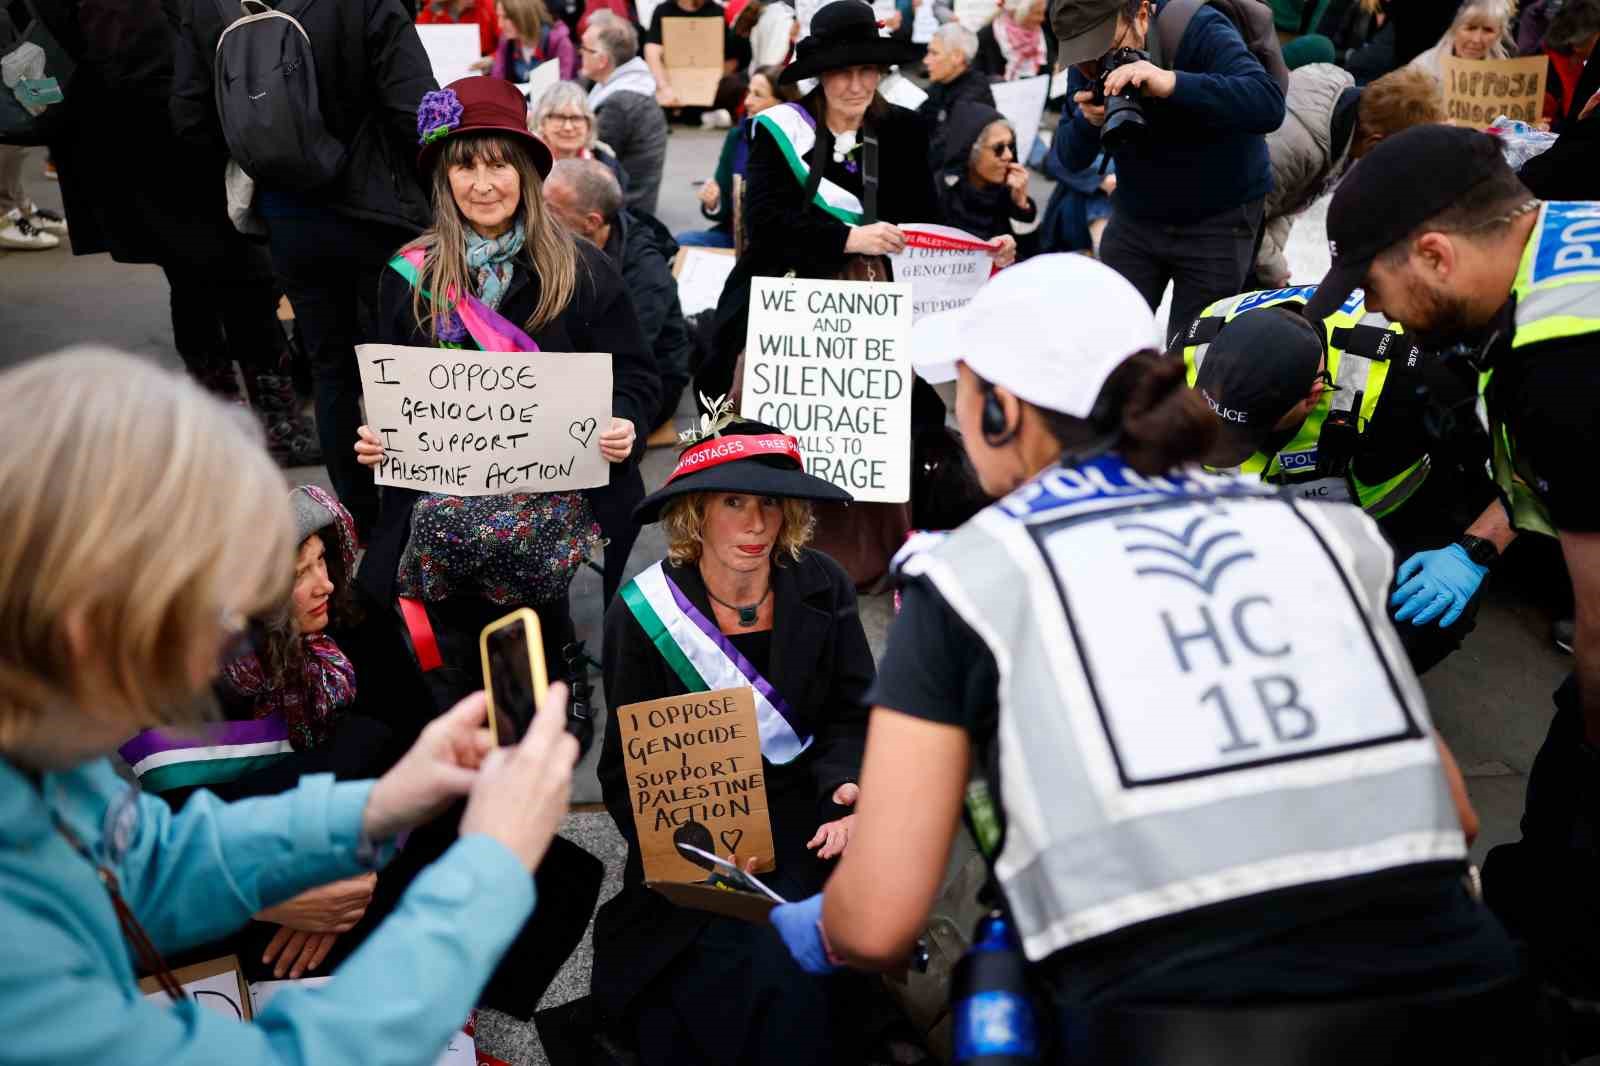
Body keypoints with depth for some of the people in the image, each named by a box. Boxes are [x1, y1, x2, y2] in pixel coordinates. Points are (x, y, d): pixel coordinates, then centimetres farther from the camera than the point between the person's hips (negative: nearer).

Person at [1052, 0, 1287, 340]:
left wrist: (1171, 83, -45)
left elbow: (1269, 105, -35)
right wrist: (1087, 121, -28)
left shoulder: (1199, 30, -21)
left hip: (1218, 219, -4)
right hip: (1135, 216, 4)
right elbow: (1069, 159, -5)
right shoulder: (1087, 65, -7)